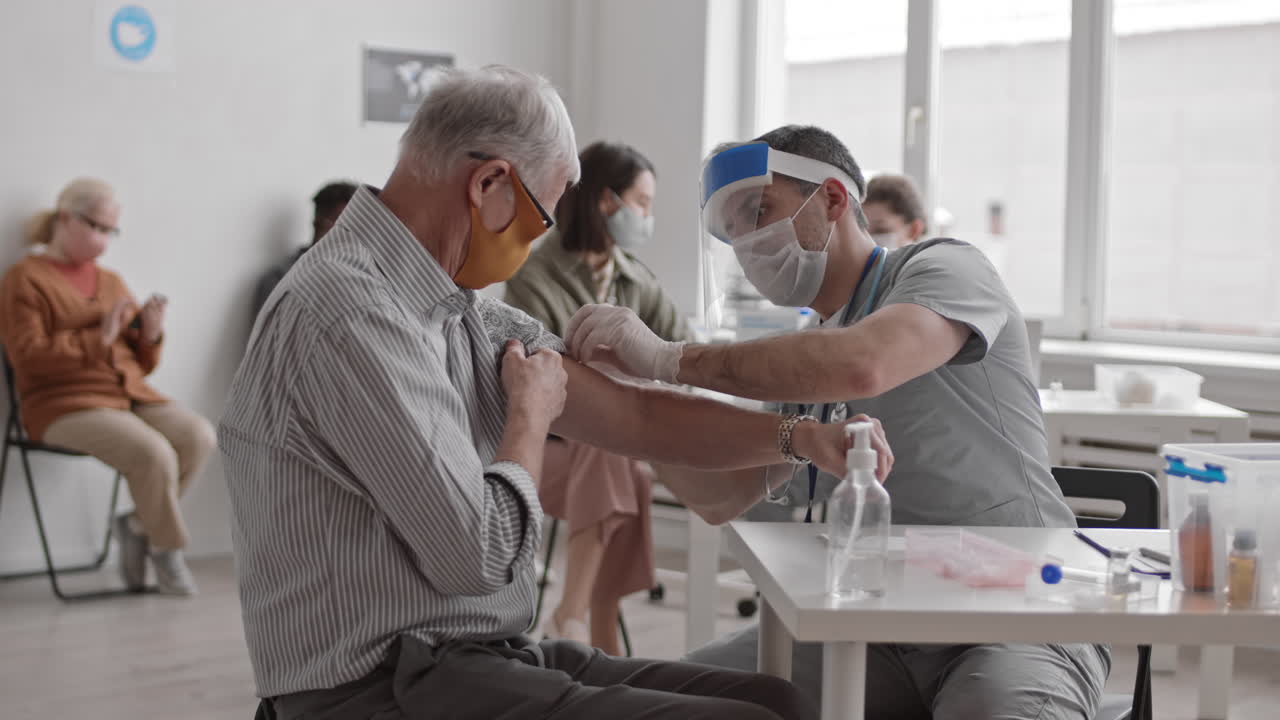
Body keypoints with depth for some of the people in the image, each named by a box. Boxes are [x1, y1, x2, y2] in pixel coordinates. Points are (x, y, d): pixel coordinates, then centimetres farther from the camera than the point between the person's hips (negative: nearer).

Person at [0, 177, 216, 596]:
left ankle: (138, 526, -3)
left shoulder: (111, 282, 19)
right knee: (153, 452, -31)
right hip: (65, 403, -6)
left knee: (199, 435, -22)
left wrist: (150, 334, 0)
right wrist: (99, 337, -15)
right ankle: (167, 548, -5)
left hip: (130, 394, 6)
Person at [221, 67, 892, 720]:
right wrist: (531, 416, -4)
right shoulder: (349, 311, -20)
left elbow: (630, 413, 14)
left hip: (486, 651, 9)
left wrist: (799, 435, 7)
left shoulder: (460, 308, 12)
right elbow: (479, 555, -22)